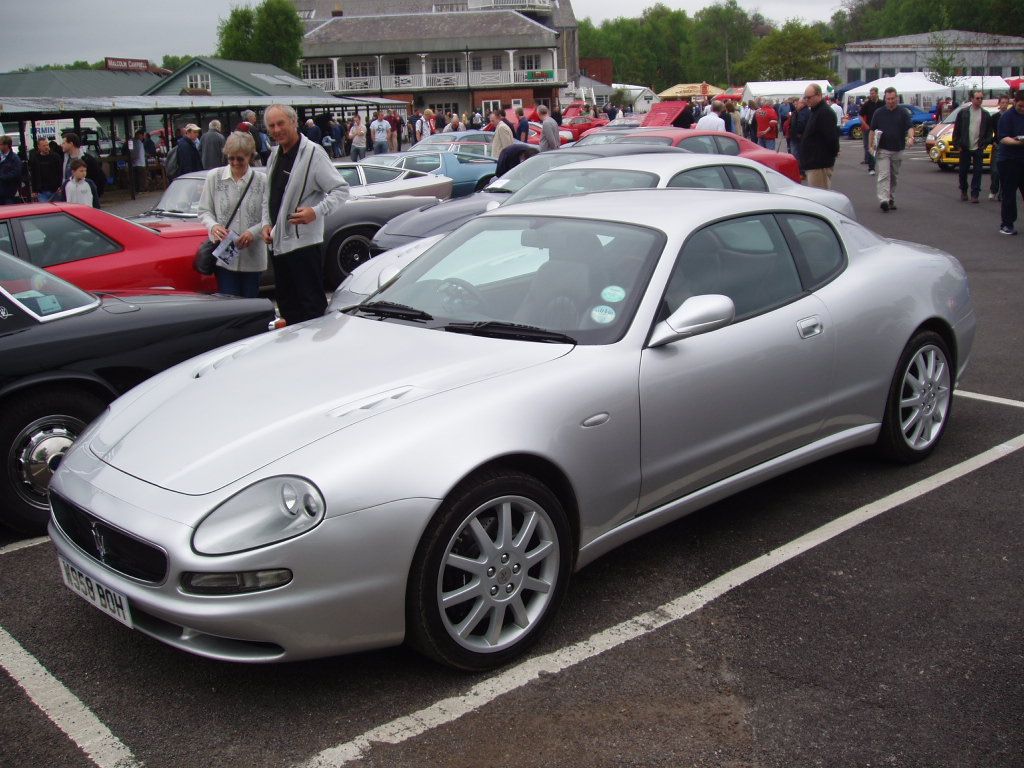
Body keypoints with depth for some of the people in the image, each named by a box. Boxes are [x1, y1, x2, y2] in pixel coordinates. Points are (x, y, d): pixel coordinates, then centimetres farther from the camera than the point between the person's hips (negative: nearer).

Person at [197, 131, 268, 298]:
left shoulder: (262, 181, -2)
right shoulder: (214, 177, 3)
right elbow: (204, 211, 8)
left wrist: (253, 232, -19)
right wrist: (213, 226, -13)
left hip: (252, 256, 0)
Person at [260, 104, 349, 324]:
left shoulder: (313, 153, -9)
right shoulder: (275, 155, 15)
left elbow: (341, 190, -13)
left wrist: (316, 211, -26)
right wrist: (266, 224, 9)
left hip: (304, 242, -8)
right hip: (277, 243, 8)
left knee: (312, 306, -6)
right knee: (287, 306, 15)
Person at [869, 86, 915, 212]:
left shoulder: (903, 113, 5)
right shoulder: (878, 112, 5)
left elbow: (910, 127, -4)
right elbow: (872, 130, 7)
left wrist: (910, 137, -25)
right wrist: (871, 145, -2)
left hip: (898, 150, 2)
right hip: (882, 150, -2)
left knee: (893, 176, 13)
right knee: (883, 175, -14)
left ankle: (890, 198, 26)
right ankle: (883, 200, -25)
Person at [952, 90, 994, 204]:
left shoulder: (986, 115, 3)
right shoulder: (963, 113, 1)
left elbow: (990, 132, 8)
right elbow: (956, 130, 3)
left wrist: (985, 144, -1)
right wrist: (957, 144, -2)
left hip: (978, 148, 0)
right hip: (965, 148, 0)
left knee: (977, 171, -2)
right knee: (963, 171, 8)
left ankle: (975, 194, 1)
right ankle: (963, 191, 26)